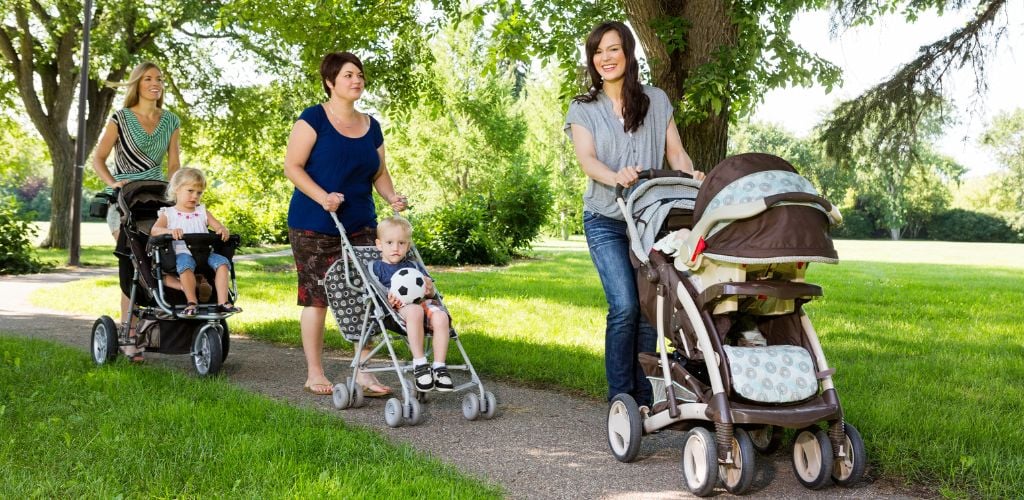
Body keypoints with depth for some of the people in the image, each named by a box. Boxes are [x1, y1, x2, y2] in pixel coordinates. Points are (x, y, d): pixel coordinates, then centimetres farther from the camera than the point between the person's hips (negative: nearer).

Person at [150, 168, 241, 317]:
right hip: (181, 253, -3)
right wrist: (170, 231, -26)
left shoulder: (202, 212, 23)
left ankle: (223, 302, -28)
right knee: (186, 263, -38)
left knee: (222, 262, -25)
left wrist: (223, 231, -13)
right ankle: (192, 302, -33)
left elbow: (220, 227, 14)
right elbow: (154, 230, -4)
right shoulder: (168, 213, 13)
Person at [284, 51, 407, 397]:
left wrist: (392, 197, -1)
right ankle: (314, 373, 12)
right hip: (314, 226, -5)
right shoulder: (314, 119, -6)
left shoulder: (371, 126, 12)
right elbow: (292, 166, -10)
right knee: (317, 296, 0)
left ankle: (363, 372, 7)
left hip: (360, 225, 5)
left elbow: (379, 173, 18)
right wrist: (322, 197, -22)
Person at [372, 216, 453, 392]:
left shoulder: (414, 267, 31)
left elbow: (432, 292, 25)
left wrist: (430, 289, -1)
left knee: (440, 316, -31)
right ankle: (419, 364, -37)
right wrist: (388, 300, -16)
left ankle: (439, 367, -29)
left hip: (423, 302, 4)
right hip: (399, 307, -4)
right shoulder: (377, 267, 19)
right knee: (415, 311, -41)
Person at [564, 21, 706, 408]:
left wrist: (691, 177, -15)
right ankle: (620, 399, -5)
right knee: (625, 305, -15)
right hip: (606, 221, -2)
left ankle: (643, 399, 7)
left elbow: (675, 152, 7)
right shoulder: (583, 109, 7)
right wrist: (615, 177, -30)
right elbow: (586, 159, -8)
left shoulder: (656, 101, 12)